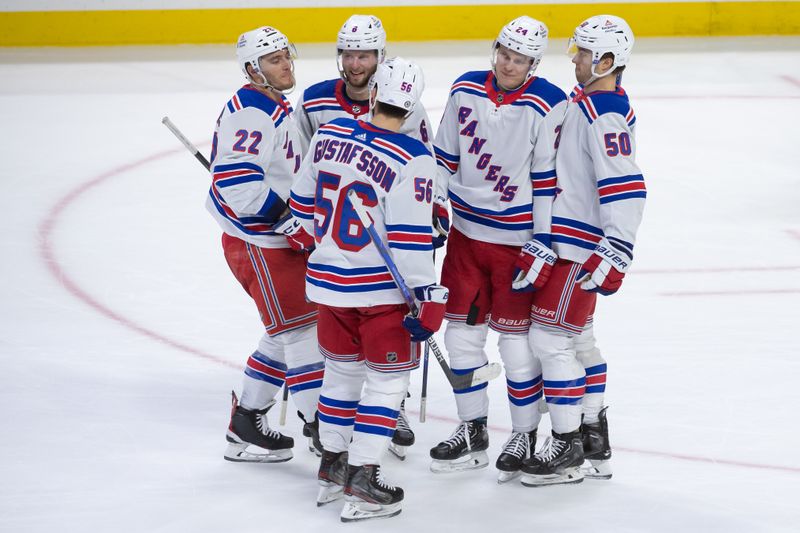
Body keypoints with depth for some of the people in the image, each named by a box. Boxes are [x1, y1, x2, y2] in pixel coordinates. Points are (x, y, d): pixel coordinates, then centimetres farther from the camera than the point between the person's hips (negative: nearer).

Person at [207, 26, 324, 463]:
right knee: (301, 330, -9)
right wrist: (286, 218, -24)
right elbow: (235, 179, -28)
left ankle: (246, 422, 23)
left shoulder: (278, 109, 15)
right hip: (257, 244, -10)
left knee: (284, 335, 15)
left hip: (279, 241, 10)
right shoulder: (252, 112, -18)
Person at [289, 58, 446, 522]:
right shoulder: (412, 160, -19)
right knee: (388, 379, 5)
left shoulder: (330, 134, -3)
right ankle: (362, 483, 2)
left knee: (342, 370, 21)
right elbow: (409, 238, -22)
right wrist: (428, 298, -17)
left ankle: (332, 466, 30)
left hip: (328, 278, 6)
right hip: (382, 286, -6)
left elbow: (304, 204, 9)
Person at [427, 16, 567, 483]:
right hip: (466, 231, 5)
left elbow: (549, 180, -14)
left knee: (516, 339, 0)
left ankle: (526, 436, 16)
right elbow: (445, 159, 10)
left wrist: (541, 247, -15)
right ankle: (473, 433, 23)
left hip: (517, 238, -5)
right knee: (462, 332, 10)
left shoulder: (548, 106, -15)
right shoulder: (465, 90, 0)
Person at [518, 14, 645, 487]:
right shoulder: (586, 102, 10)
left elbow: (626, 190, -27)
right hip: (568, 238, 10)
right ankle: (593, 431, 29)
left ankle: (567, 447, -2)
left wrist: (614, 255, -28)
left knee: (552, 336, -8)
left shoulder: (606, 116, -22)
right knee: (578, 335, 18)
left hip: (581, 247, -10)